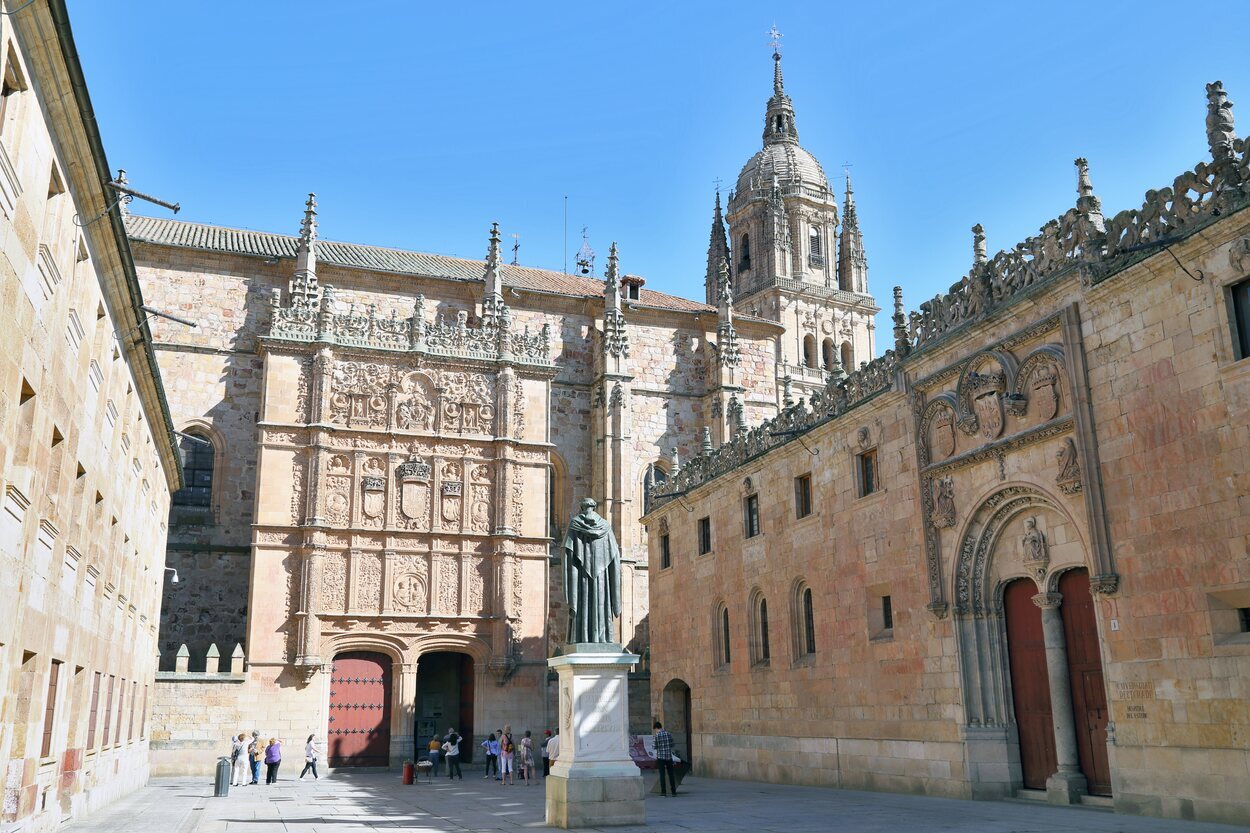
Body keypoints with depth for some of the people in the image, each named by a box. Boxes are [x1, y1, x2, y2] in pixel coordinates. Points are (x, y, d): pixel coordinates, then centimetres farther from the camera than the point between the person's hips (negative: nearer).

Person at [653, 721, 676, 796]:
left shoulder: (657, 735, -7)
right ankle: (674, 791, 10)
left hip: (661, 757, -3)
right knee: (671, 774, 9)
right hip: (669, 756, 3)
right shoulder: (668, 734, 3)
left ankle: (663, 792, 1)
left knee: (662, 774, 2)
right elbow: (672, 745, 6)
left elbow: (655, 747, -5)